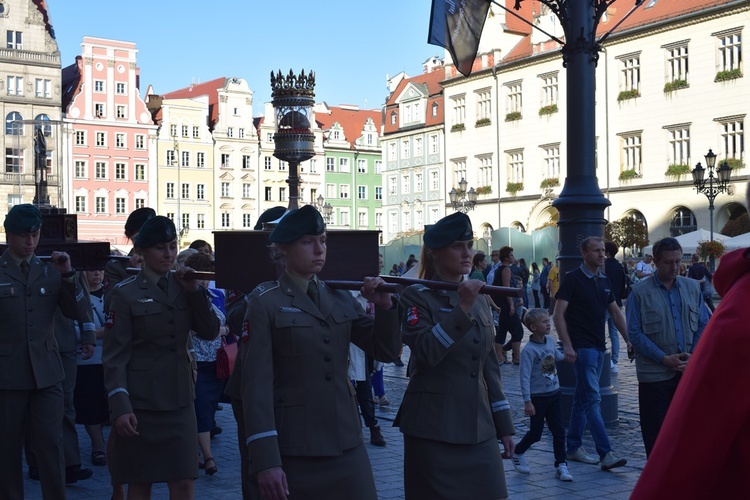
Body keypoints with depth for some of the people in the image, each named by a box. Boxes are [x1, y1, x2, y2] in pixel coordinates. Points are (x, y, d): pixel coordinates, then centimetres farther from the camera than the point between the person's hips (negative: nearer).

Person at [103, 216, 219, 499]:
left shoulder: (183, 287, 9)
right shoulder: (126, 293, -5)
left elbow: (211, 332, 3)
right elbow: (114, 356, -8)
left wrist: (194, 291, -8)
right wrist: (120, 408, -15)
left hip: (180, 400, 4)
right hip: (139, 403, -4)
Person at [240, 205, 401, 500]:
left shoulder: (340, 298, 9)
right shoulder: (265, 302, -7)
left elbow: (386, 351, 11)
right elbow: (256, 383, -13)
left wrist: (385, 306, -7)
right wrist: (265, 461, -18)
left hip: (345, 445, 5)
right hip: (290, 451, -5)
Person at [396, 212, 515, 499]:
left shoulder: (479, 300, 14)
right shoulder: (417, 296, -5)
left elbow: (490, 367, 15)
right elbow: (425, 352, -21)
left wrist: (504, 425, 13)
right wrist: (462, 308, -23)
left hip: (479, 428, 6)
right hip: (434, 429, -6)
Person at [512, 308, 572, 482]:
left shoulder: (550, 342, 1)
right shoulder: (528, 350, -20)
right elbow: (525, 377, -21)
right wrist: (527, 401, -24)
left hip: (554, 394, 6)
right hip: (538, 397, -6)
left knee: (559, 431, 3)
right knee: (535, 433, 7)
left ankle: (561, 466, 11)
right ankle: (518, 453, 33)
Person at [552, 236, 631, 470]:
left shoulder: (604, 282, 13)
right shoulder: (573, 279, -8)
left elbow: (616, 312, 19)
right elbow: (558, 314, -12)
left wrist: (628, 340, 10)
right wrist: (567, 345, -19)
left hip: (598, 347, 8)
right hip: (582, 347, -8)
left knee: (582, 398, 12)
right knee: (592, 399, -11)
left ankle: (573, 447, 20)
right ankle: (606, 454, -14)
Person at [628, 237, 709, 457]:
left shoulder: (692, 287, 9)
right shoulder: (640, 292, -3)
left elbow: (704, 324, 10)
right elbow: (634, 332, -7)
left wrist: (693, 356, -6)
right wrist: (664, 359, -14)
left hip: (689, 371, 3)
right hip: (654, 374, -3)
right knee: (655, 432, 3)